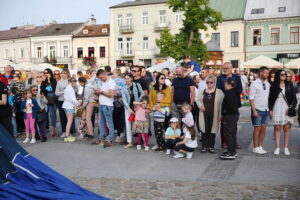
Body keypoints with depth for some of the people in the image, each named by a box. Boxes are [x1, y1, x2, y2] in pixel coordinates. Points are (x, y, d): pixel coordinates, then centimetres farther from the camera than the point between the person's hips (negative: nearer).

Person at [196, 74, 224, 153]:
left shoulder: (219, 92, 1)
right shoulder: (202, 92, 10)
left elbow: (222, 104, -2)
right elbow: (198, 100, 16)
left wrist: (220, 115, -10)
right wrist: (200, 105, -6)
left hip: (214, 115, -2)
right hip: (204, 115, 2)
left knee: (212, 131, 4)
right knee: (204, 130, 2)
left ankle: (211, 146, 16)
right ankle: (204, 146, 12)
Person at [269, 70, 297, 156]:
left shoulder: (289, 85, 4)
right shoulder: (274, 86, 4)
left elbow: (294, 97, 4)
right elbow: (270, 99, 7)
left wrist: (292, 106, -9)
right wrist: (270, 110, 1)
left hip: (287, 108, 0)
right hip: (277, 108, 0)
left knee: (287, 128, 1)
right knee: (277, 128, 2)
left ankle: (286, 148, 9)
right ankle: (277, 147, 9)